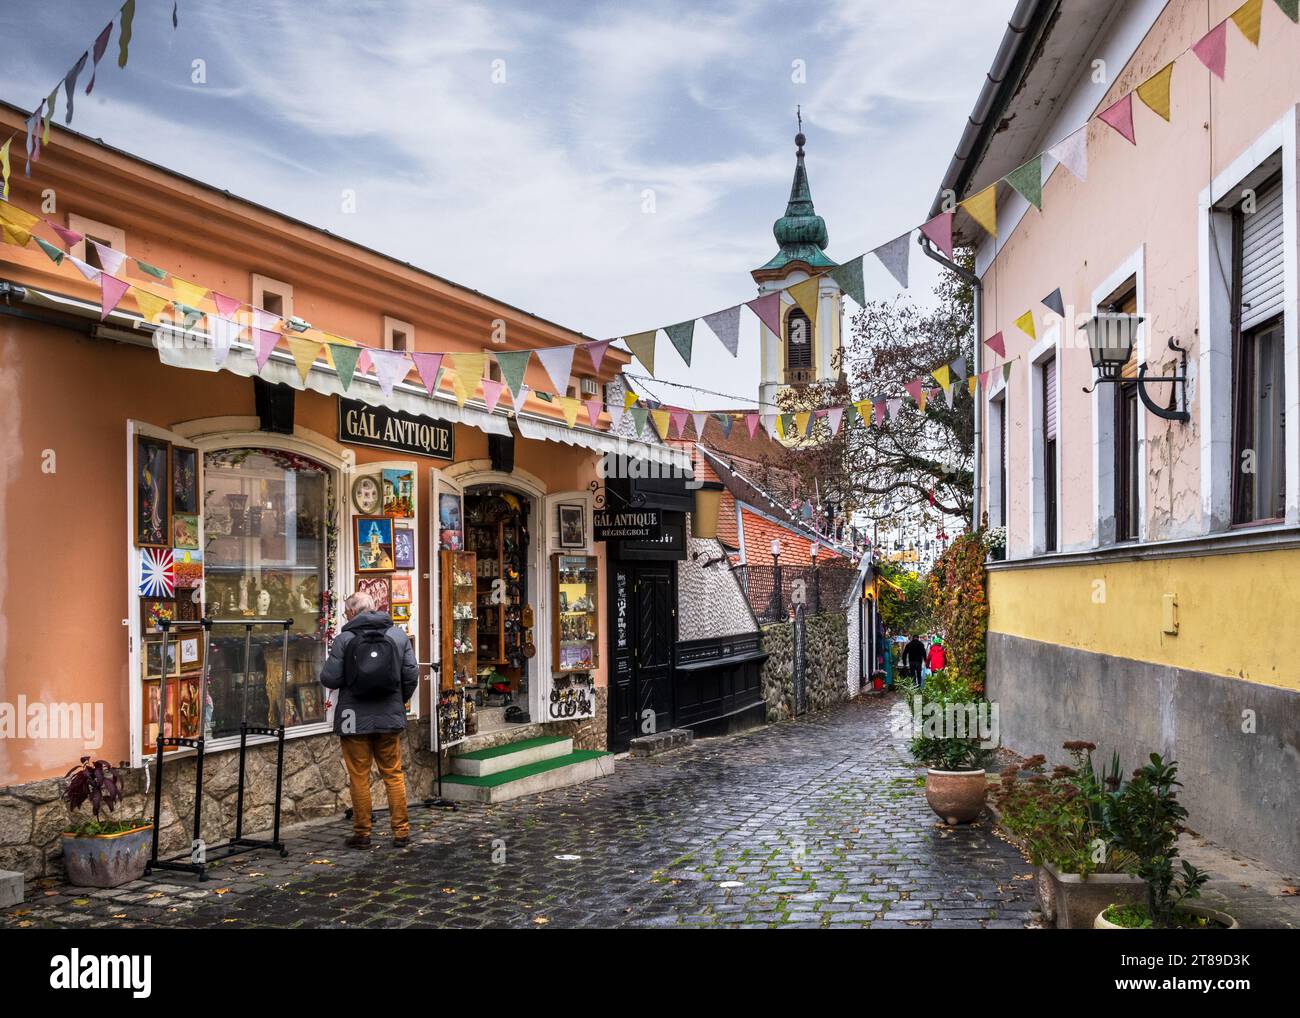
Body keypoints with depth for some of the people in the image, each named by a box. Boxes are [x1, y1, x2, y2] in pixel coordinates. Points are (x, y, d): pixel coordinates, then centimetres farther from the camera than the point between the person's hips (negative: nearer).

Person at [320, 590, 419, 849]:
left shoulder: (344, 639, -8)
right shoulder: (398, 635, 2)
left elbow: (329, 679, -10)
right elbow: (411, 675, 2)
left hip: (355, 720, -3)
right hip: (390, 718, 3)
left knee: (359, 777, 6)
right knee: (393, 774, 11)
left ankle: (362, 833, 13)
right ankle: (401, 832, 12)